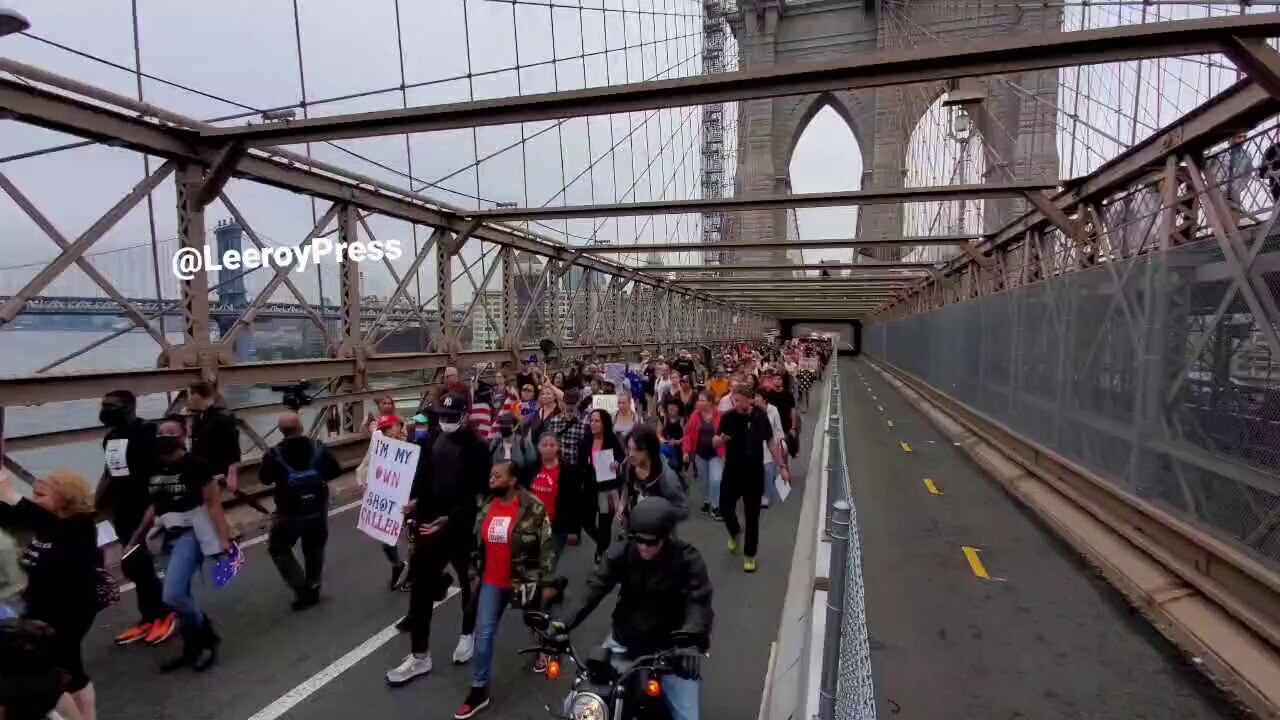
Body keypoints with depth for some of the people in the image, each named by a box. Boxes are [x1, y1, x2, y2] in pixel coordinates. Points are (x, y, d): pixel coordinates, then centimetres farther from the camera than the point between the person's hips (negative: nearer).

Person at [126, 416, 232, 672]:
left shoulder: (196, 465, -14)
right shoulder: (154, 469, 6)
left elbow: (214, 504, -14)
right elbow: (155, 506, 19)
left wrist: (224, 538, -19)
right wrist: (136, 539, 22)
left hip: (191, 535, -7)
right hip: (169, 538, 7)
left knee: (173, 596, -16)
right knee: (180, 596, 13)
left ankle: (208, 638, 8)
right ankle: (193, 647, 30)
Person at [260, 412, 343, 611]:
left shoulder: (274, 454, -15)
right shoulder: (318, 447, -9)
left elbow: (264, 479, 0)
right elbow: (336, 471, -1)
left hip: (290, 513, -3)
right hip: (318, 510, 3)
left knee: (277, 548, 18)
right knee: (314, 548, 22)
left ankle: (302, 589, 10)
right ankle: (312, 588, 28)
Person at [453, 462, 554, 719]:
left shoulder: (534, 509, -21)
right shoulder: (486, 508, -3)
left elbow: (546, 546, -15)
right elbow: (477, 543, 11)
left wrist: (546, 581, -15)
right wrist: (473, 573, 13)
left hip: (523, 581, -4)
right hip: (491, 582, 4)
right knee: (483, 634, 4)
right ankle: (479, 690, 18)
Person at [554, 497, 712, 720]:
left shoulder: (687, 559, -16)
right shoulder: (621, 553, -10)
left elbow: (699, 601, -25)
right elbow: (595, 587, -16)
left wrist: (691, 640, -43)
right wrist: (565, 623, -29)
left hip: (670, 645, -2)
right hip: (623, 640, 2)